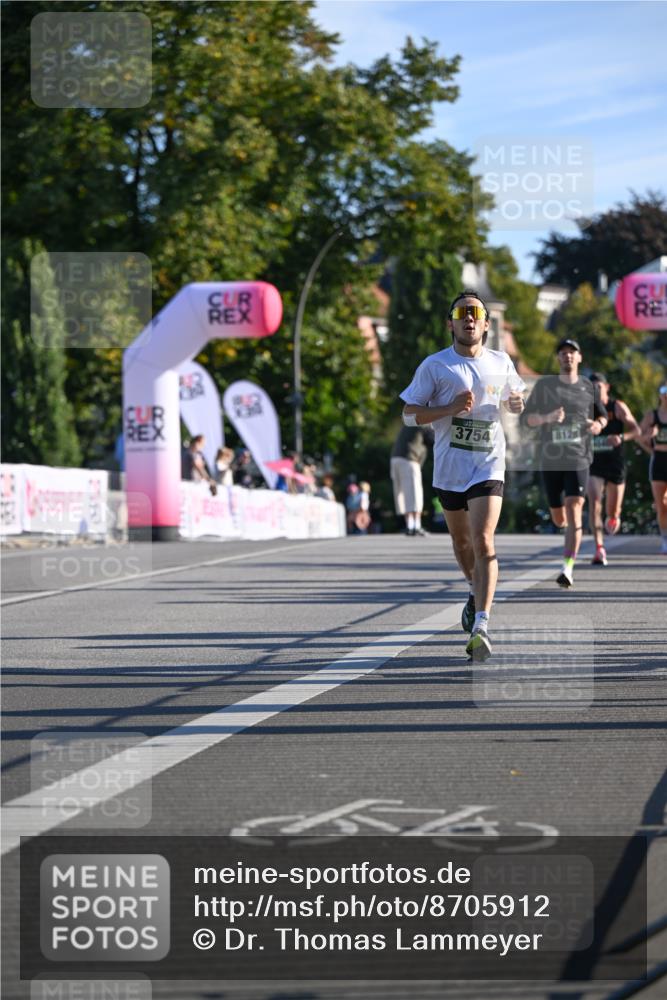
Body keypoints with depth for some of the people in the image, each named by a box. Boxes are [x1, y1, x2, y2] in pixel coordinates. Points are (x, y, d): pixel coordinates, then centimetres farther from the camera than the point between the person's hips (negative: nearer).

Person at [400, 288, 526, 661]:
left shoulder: (501, 362, 6)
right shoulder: (435, 365, -1)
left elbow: (514, 396, 24)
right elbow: (410, 414, -2)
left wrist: (517, 403, -1)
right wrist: (451, 408, -16)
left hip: (488, 466, -1)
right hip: (449, 466, 1)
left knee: (483, 541, -18)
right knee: (461, 542, 17)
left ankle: (481, 625, -24)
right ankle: (476, 594, 46)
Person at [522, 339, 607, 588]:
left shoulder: (588, 386, 8)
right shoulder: (545, 385, 5)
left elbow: (602, 415, 20)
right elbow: (528, 418, 2)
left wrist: (598, 424, -4)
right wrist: (547, 417, -19)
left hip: (579, 459, -1)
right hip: (550, 460, 1)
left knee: (574, 509, -17)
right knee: (559, 519, 9)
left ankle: (568, 569, -21)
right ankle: (573, 532, 46)